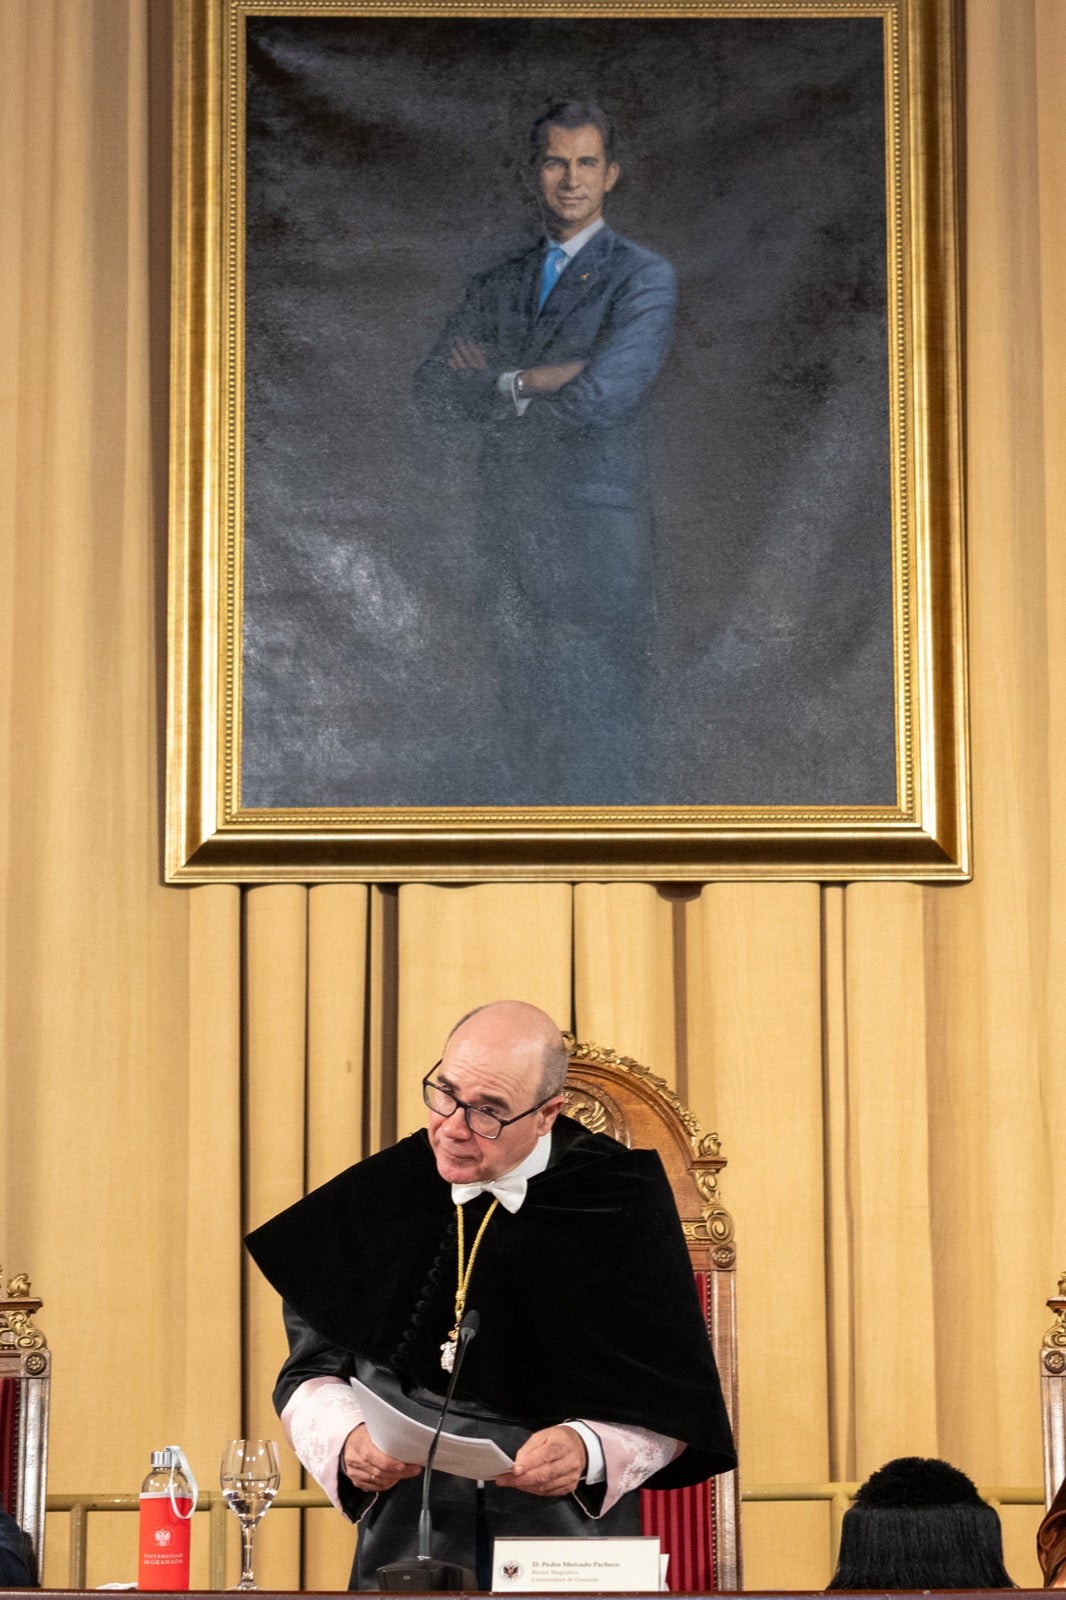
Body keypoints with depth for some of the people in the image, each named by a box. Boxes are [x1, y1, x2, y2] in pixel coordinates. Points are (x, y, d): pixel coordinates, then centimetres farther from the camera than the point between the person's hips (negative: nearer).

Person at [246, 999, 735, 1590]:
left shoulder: (620, 1206, 0)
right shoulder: (375, 1199, 7)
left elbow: (671, 1397, 2)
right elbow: (312, 1370, 13)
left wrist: (589, 1450, -15)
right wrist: (347, 1442, -6)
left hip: (572, 1545, -1)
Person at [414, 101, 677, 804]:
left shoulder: (643, 278, -3)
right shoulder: (500, 284, 16)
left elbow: (598, 398, -17)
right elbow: (434, 389, 4)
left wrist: (500, 384, -3)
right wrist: (536, 381, -10)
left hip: (596, 554, -6)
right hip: (511, 552, 6)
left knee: (601, 757, -6)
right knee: (528, 751, 10)